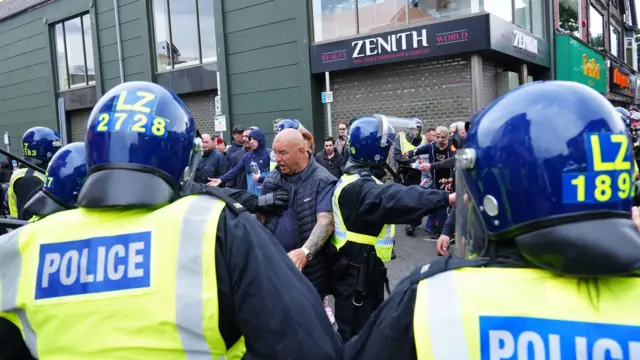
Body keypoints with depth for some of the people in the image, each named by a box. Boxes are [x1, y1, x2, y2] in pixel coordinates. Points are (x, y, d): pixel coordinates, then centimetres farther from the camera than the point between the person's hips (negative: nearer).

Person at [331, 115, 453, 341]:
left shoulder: (360, 179, 11)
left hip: (365, 270, 11)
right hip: (356, 276, -11)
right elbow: (394, 200, -42)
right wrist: (444, 198, -47)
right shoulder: (358, 187, -27)